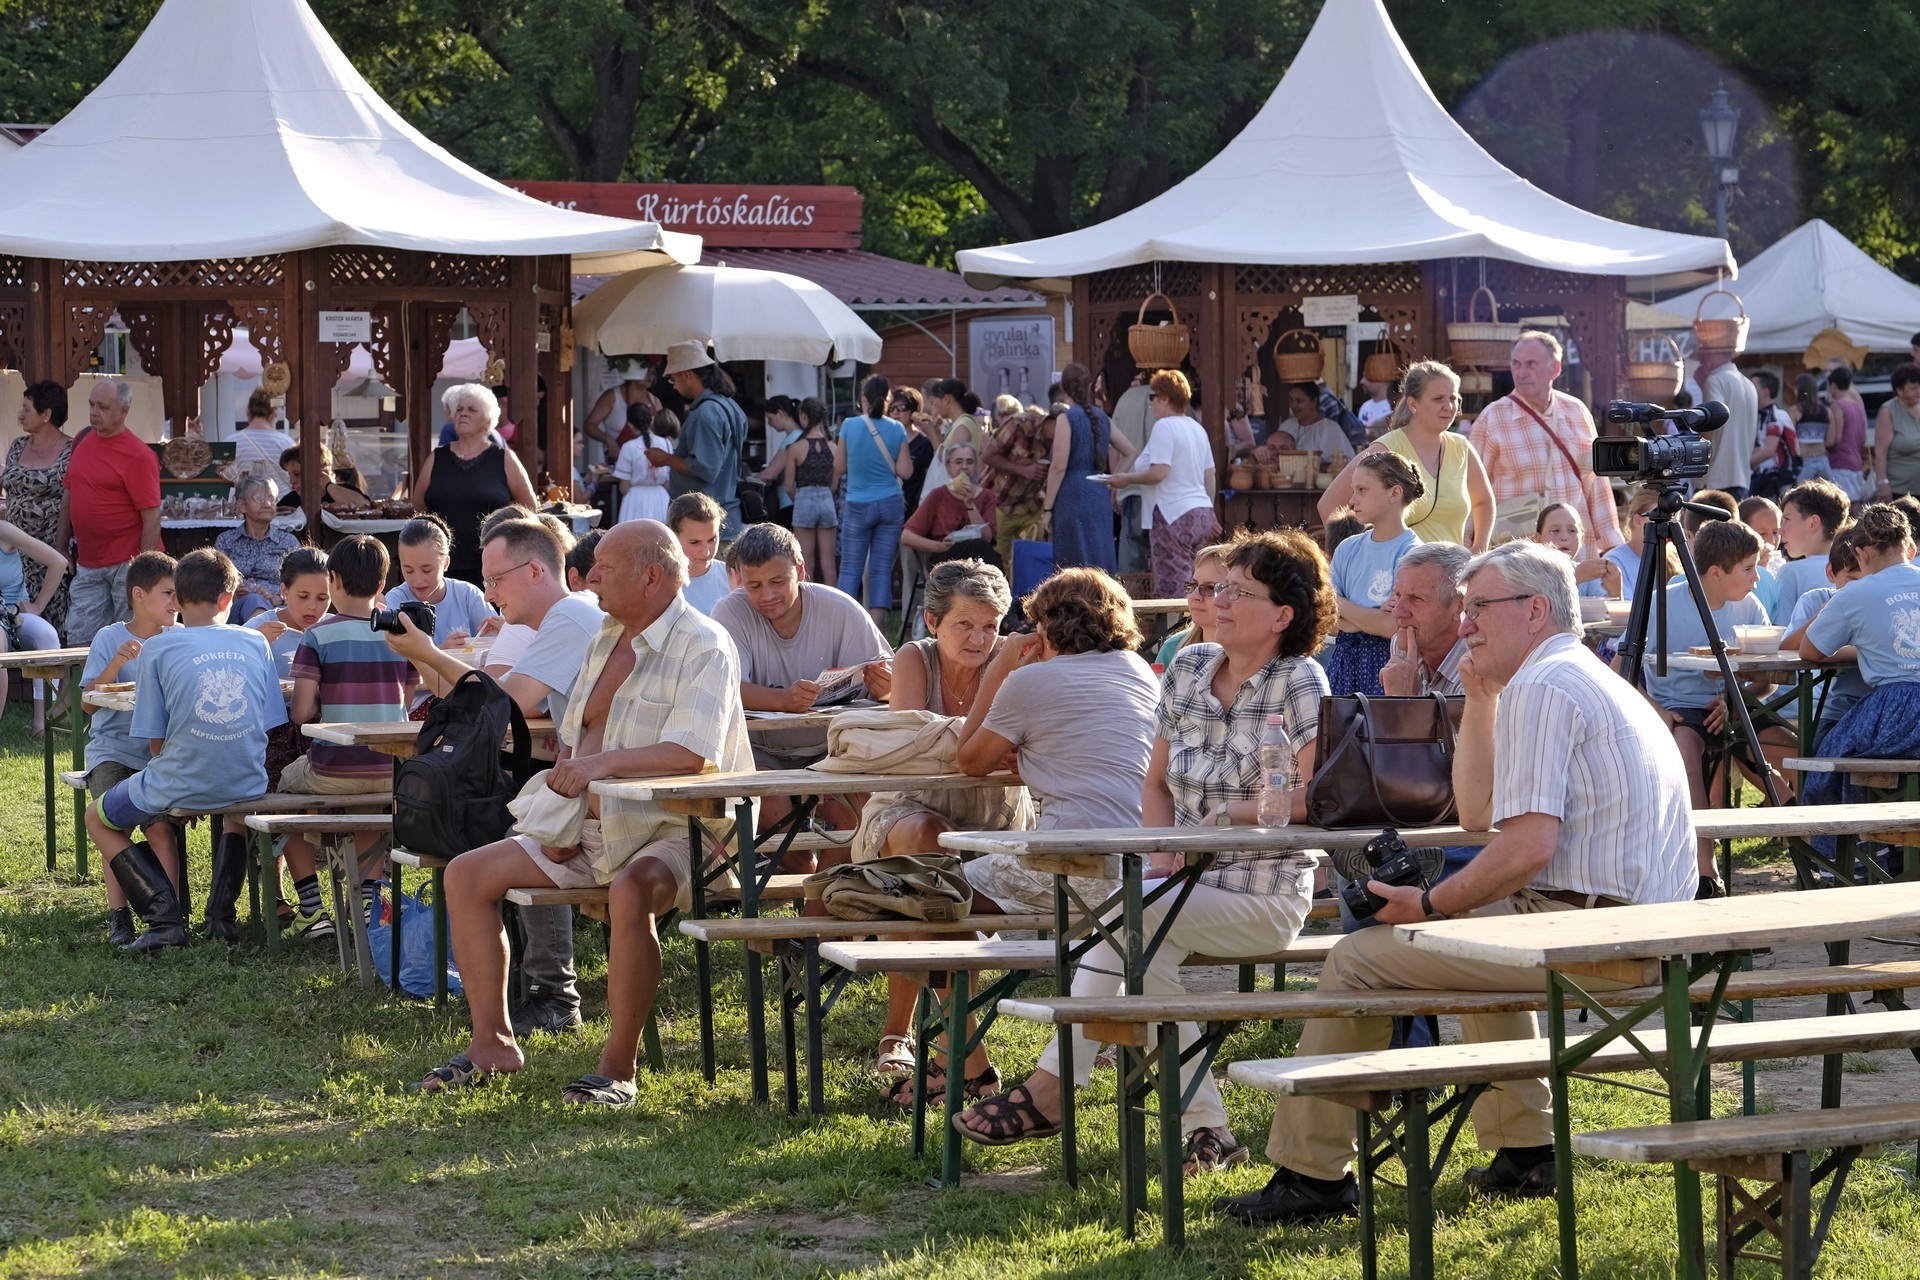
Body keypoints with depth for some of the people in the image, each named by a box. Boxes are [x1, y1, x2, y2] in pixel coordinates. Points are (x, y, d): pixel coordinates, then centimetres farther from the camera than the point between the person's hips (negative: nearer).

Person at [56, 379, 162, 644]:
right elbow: (68, 494, 19)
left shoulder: (139, 455, -12)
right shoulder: (82, 442, 9)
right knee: (79, 638, 4)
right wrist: (61, 548, 15)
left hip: (127, 564, -7)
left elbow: (152, 517, -15)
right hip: (89, 566, 7)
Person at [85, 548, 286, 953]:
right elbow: (270, 725, 6)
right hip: (247, 783, 4)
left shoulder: (158, 648, -5)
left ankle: (163, 915, 4)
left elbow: (156, 741, -5)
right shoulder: (255, 643, 4)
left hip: (182, 787, -4)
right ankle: (222, 910, 23)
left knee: (97, 818, 23)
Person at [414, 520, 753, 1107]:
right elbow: (571, 740, 21)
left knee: (630, 892, -40)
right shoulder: (606, 640, 15)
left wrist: (603, 762, -32)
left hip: (670, 833, -9)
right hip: (591, 832, 9)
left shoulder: (702, 648, -13)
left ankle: (618, 1065, -28)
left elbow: (698, 755, -27)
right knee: (467, 874, 1)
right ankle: (492, 1041, 3)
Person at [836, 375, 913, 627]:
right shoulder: (897, 429, -2)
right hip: (890, 503, 1)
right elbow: (905, 471, -3)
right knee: (882, 569, 3)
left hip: (859, 505, -1)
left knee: (851, 569, 4)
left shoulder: (850, 426, -6)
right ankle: (875, 632, -3)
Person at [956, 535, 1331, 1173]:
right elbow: (1155, 784, 17)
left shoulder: (1298, 682, -5)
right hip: (1189, 880, 5)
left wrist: (1228, 816, -15)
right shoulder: (1189, 668, 12)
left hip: (1266, 897, -5)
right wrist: (1164, 854, -1)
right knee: (1138, 942, -27)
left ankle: (1051, 1089, -19)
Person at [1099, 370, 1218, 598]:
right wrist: (1210, 514, 28)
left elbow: (1159, 472, -18)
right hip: (1201, 512, 9)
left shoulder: (1164, 427, -10)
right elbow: (1209, 477, 20)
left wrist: (1127, 479, -5)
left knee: (1170, 588, -10)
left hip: (1174, 513, -9)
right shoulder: (1198, 429, 16)